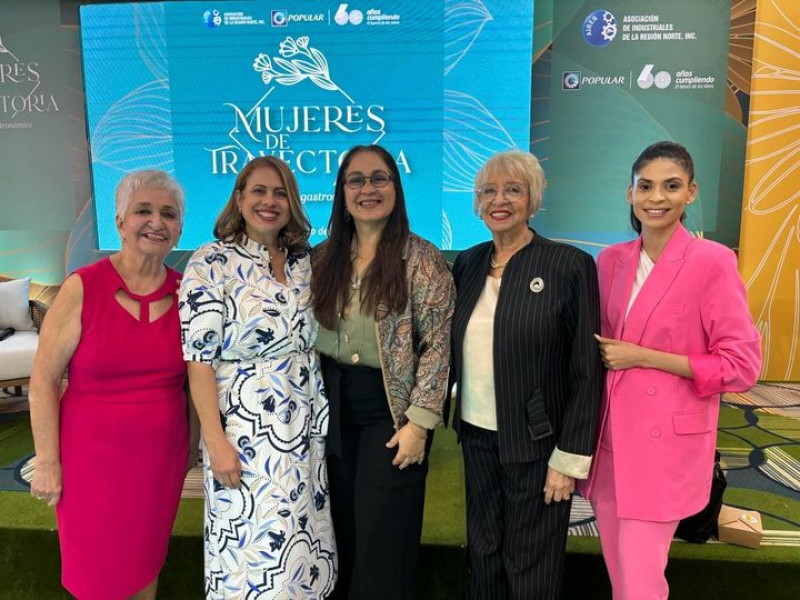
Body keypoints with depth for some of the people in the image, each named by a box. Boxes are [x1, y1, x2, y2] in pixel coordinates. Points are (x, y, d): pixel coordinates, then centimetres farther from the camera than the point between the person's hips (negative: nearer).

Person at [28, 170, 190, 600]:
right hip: (93, 457, -2)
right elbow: (43, 380, -8)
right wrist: (47, 462, -9)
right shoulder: (82, 288, -11)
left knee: (145, 564, 19)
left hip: (162, 456, 3)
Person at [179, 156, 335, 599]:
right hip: (246, 430, -5)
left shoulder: (302, 260, 5)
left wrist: (321, 414, 9)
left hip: (306, 427, 5)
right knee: (252, 544, 7)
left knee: (300, 538, 16)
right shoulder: (211, 263, -10)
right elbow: (199, 359, -13)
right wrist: (216, 441, -16)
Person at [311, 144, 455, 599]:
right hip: (336, 410, 5)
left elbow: (437, 345, -11)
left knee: (383, 543, 5)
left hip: (391, 409, -4)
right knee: (345, 535, 15)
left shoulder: (422, 258, -8)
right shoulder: (325, 258, 6)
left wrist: (419, 422, -14)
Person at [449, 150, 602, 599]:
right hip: (477, 435, 5)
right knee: (483, 553, 20)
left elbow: (586, 371, -12)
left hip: (536, 443, -4)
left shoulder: (570, 266, -12)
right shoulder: (468, 263, 3)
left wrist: (570, 458, -12)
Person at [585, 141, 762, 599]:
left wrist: (643, 357, -15)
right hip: (610, 434, 5)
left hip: (666, 440, -5)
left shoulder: (712, 261, -12)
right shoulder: (612, 260, 5)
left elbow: (742, 365, -13)